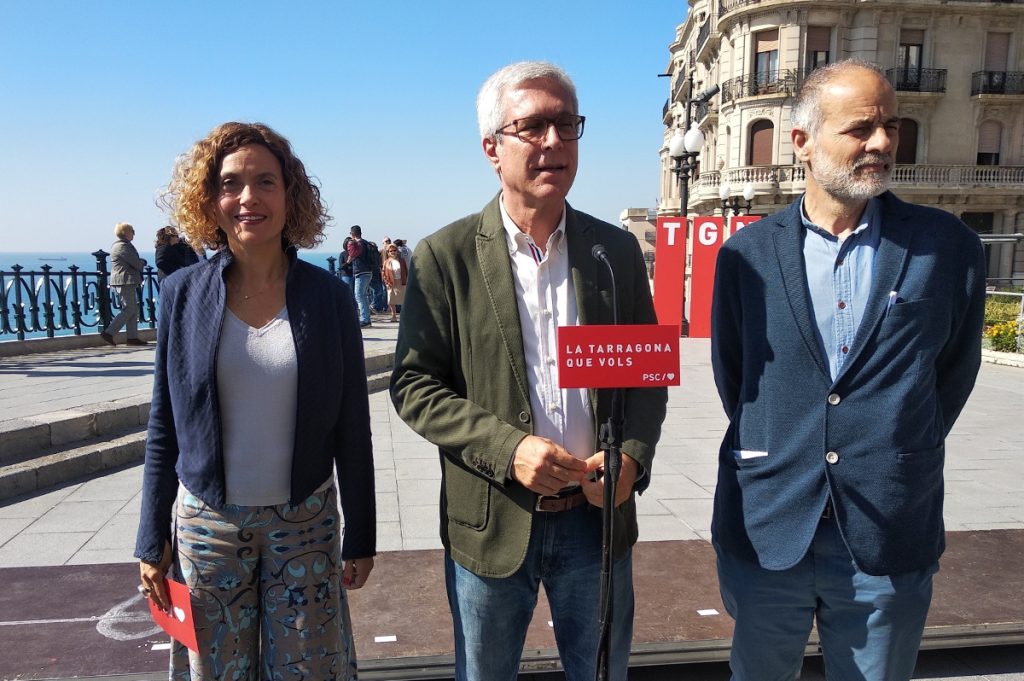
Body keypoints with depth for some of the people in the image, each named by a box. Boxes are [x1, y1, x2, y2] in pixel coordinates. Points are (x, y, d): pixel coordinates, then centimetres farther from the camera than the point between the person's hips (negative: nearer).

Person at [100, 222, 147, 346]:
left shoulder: (124, 245, 20)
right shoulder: (122, 246, -13)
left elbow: (133, 261, 19)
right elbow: (136, 263, -16)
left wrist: (140, 262, 0)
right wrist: (143, 263, 4)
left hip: (128, 282, 11)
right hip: (125, 281, -11)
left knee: (133, 309, 10)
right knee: (128, 309, -10)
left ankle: (132, 337, 10)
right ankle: (108, 333, -8)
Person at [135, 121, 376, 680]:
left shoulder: (329, 296, -7)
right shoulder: (184, 293, -4)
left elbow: (352, 428, -3)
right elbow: (164, 425, 2)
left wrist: (360, 537, 0)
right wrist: (152, 540, 3)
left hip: (306, 520, -1)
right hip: (207, 523, 1)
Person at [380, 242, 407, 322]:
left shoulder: (401, 261, 5)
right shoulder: (386, 262, 3)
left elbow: (406, 272, 7)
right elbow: (383, 273, 1)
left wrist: (406, 281, -2)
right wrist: (387, 282, -8)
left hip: (401, 283, 0)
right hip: (391, 284, 0)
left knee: (403, 300, 3)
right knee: (391, 301, -1)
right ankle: (394, 316, 8)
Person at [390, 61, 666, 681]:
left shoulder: (617, 250, 1)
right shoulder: (446, 256, -7)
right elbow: (414, 386, -7)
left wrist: (633, 456, -11)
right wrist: (507, 448, -20)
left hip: (599, 516, 2)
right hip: (491, 525, -2)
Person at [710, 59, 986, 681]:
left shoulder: (948, 246, -1)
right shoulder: (747, 253, -1)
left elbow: (954, 371, 7)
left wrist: (897, 458, 8)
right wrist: (772, 452, 8)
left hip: (890, 540, 0)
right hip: (767, 532, 1)